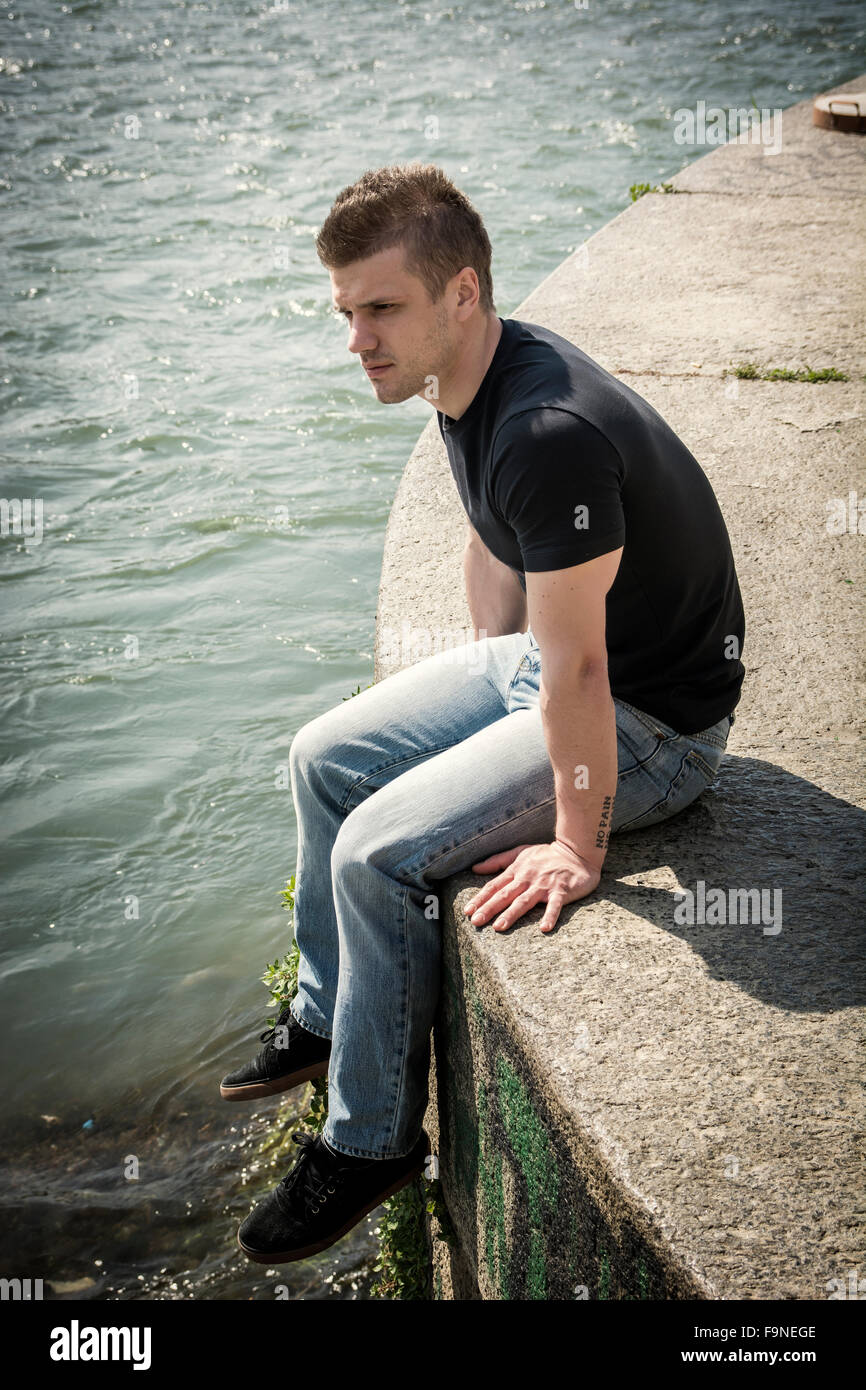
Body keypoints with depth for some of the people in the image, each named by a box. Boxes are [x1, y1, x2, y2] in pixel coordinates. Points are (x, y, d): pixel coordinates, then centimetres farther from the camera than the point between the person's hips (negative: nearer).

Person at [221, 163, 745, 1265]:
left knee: (382, 852, -18)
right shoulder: (468, 383, -2)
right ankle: (326, 1016, 31)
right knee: (325, 757, 10)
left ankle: (369, 1141, 4)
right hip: (543, 660, 10)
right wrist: (486, 682, 21)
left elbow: (577, 673, -31)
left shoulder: (550, 434, -34)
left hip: (652, 722, -10)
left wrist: (576, 849, -22)